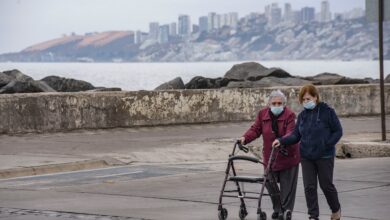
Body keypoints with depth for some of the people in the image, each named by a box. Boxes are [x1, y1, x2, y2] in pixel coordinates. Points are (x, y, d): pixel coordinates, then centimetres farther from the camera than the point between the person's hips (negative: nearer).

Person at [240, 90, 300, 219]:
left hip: (287, 157, -4)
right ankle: (277, 209, 27)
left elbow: (290, 133, -25)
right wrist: (245, 138, -20)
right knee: (269, 184, 9)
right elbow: (255, 129, -1)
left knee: (287, 186, 0)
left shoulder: (289, 115, -13)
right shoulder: (263, 114, 1)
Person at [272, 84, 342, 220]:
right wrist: (281, 141, -9)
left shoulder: (327, 112, -7)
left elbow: (338, 131, -5)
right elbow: (296, 136, 7)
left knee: (326, 185, 6)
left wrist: (327, 144, -17)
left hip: (324, 156, -4)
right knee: (309, 187, 1)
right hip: (306, 157, 4)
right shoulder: (302, 115, 7)